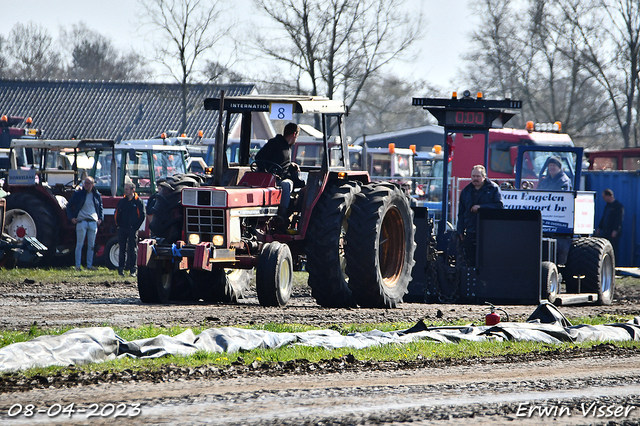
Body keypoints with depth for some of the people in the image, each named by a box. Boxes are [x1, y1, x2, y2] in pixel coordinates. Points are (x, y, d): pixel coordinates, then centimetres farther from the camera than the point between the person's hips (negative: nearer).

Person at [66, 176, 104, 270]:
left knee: (91, 245, 6)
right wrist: (71, 217, -3)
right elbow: (69, 206, 8)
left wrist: (100, 218, 8)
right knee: (79, 244, -4)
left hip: (93, 222, 3)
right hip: (82, 221, -3)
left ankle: (89, 265, 11)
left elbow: (100, 208, 23)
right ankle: (78, 265, -3)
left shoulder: (97, 195, 11)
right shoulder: (78, 194, 2)